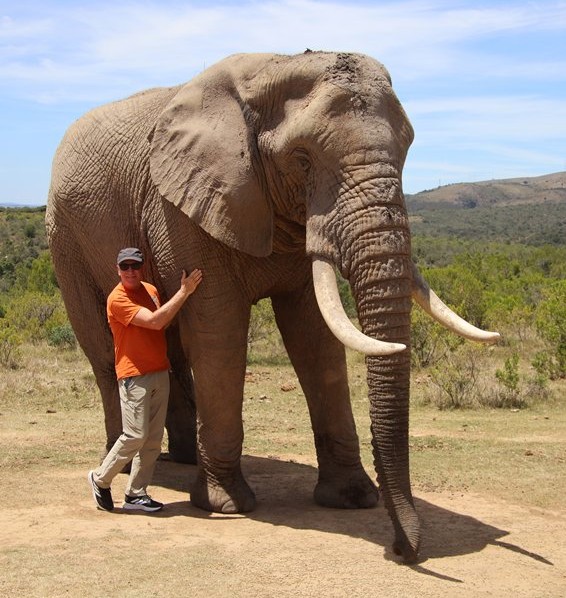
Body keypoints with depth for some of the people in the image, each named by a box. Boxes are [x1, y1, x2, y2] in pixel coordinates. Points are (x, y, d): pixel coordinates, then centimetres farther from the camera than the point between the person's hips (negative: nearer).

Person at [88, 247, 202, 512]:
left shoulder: (151, 290, 13)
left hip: (160, 372, 8)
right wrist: (184, 292, -22)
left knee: (154, 439, 6)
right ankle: (100, 479, 11)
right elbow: (155, 321, -23)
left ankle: (136, 494, 12)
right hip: (134, 376, -8)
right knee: (135, 436, -10)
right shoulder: (118, 299, -12)